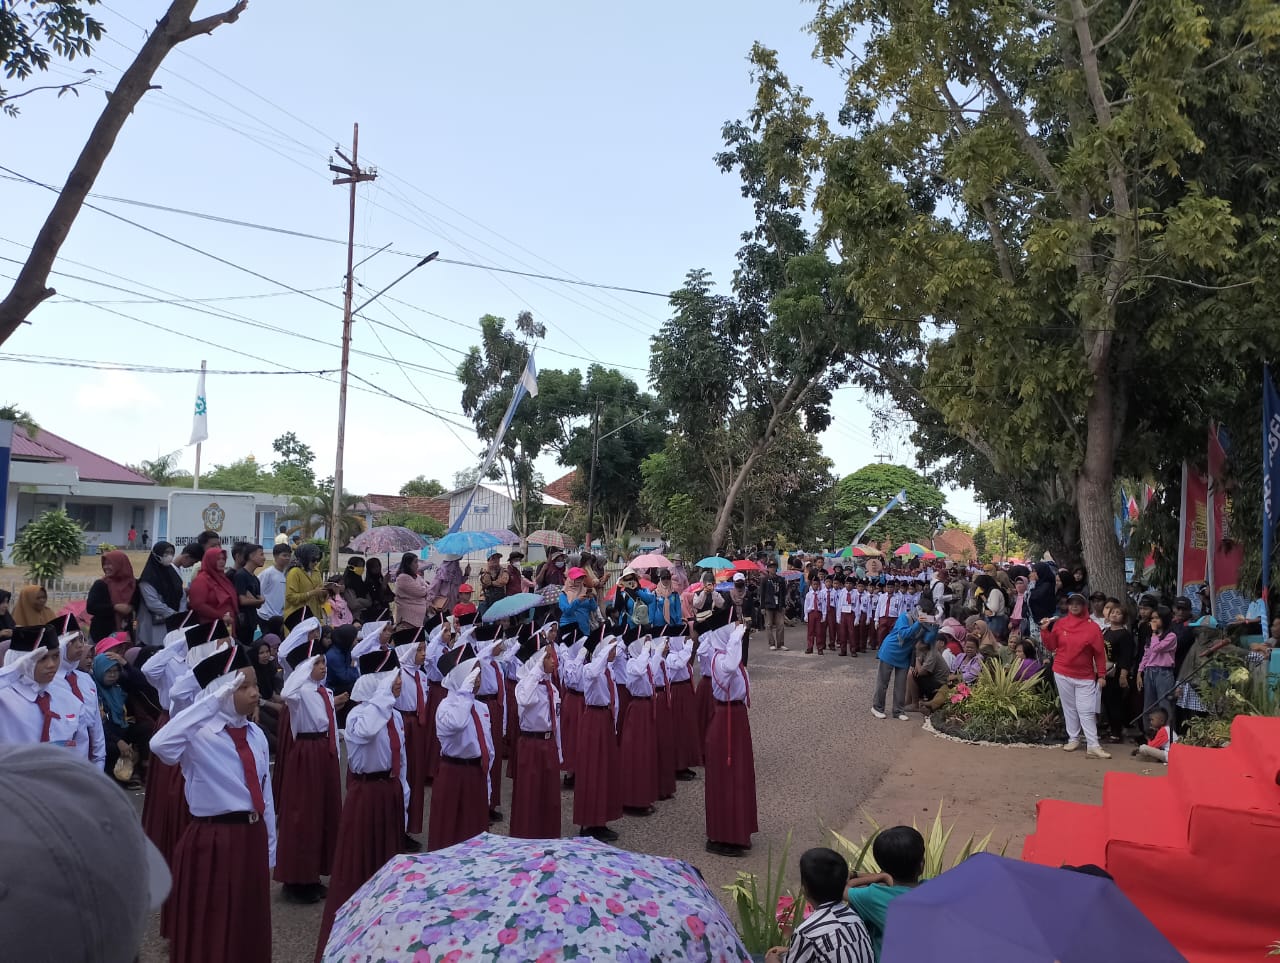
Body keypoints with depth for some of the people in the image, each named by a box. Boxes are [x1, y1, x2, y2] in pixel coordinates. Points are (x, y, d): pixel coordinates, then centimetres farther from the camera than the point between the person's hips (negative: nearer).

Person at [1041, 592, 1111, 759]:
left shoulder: (1092, 627, -3)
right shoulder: (1059, 624, 2)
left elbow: (1100, 653, -1)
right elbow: (1051, 646, 7)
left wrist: (1102, 675, -2)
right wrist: (1045, 631, -7)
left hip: (1085, 677, -2)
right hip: (1062, 674, 2)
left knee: (1087, 711, -4)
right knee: (1069, 708, 9)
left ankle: (1093, 746, -5)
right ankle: (1073, 739, 18)